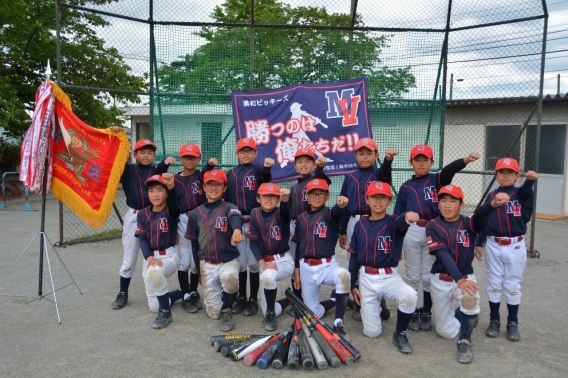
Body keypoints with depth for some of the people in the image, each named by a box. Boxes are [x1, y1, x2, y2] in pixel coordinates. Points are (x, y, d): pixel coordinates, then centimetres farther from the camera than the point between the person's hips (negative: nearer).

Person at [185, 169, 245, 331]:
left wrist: (237, 230, -55)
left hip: (229, 260, -2)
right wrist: (199, 271, 12)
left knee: (229, 275, -38)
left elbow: (235, 219, -31)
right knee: (214, 313, -2)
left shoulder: (229, 208, -4)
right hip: (207, 264, 3)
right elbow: (194, 244, 13)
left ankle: (226, 310, -10)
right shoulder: (195, 214, 6)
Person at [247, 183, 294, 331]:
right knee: (267, 306, 2)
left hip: (284, 261, -4)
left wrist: (285, 200, -59)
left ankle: (271, 313, -14)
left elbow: (285, 212, -35)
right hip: (265, 262, 4)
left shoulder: (280, 214, -9)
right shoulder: (255, 214, -1)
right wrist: (263, 264, -17)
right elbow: (253, 242, -4)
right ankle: (290, 300, 34)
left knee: (267, 276, -38)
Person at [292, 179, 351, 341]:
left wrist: (341, 205, -54)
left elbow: (337, 213, -30)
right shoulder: (301, 218, 9)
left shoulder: (329, 213, -3)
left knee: (343, 275, -38)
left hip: (328, 265, -4)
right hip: (306, 268, 4)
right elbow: (298, 245, 13)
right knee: (313, 312, 5)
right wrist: (296, 270, 9)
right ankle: (337, 300, 34)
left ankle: (338, 323, -29)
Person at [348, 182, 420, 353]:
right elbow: (354, 256, 6)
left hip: (389, 276, -1)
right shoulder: (360, 224, 2)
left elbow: (401, 223, -33)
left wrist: (407, 216, -58)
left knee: (410, 295, -35)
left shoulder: (393, 223, -6)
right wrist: (353, 285, 1)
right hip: (366, 278, 2)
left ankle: (400, 334, -8)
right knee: (372, 332, 0)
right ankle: (376, 303, 34)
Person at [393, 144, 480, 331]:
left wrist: (466, 160, -39)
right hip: (411, 233, 1)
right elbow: (397, 215, 8)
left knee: (429, 276, 8)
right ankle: (412, 313, 23)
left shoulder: (436, 180, 4)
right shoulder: (405, 187, 9)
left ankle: (426, 313, 24)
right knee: (412, 276, 9)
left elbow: (449, 170, -18)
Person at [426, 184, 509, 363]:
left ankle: (464, 341, -11)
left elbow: (480, 216, -33)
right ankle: (458, 315, 42)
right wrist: (459, 280, -39)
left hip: (466, 276, -1)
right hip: (441, 280, 1)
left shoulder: (468, 223, -9)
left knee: (471, 298, -37)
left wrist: (493, 204, -58)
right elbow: (443, 254, -23)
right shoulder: (433, 227, -9)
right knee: (446, 332, 5)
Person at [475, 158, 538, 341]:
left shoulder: (520, 194, -4)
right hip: (493, 246, 2)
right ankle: (494, 321, 22)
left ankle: (513, 324, 21)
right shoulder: (491, 196, 4)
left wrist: (530, 179, -52)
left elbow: (526, 190, -29)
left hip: (515, 247, -2)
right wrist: (478, 244, 5)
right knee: (494, 285, 10)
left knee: (513, 286, 8)